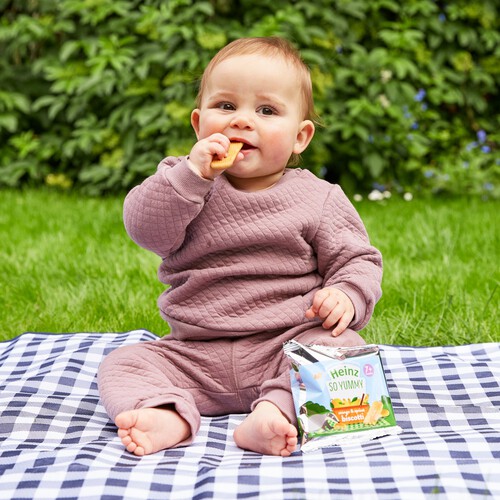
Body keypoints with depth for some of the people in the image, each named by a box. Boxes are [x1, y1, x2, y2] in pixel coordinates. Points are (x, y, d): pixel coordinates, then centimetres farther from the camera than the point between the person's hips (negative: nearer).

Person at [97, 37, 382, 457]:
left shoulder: (318, 199, 1)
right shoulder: (181, 182, 5)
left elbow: (358, 261, 4)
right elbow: (146, 229, -11)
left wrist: (346, 296, -18)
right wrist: (190, 174, -21)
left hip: (288, 347, -2)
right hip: (195, 356, 2)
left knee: (341, 345, -28)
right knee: (123, 365, -12)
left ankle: (275, 412, -44)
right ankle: (168, 415, -37)